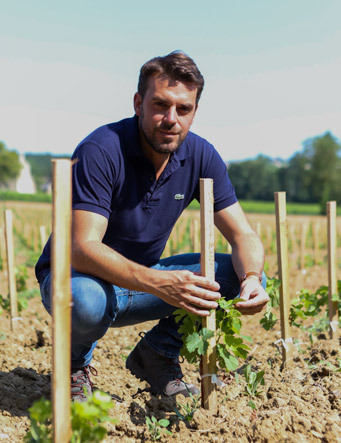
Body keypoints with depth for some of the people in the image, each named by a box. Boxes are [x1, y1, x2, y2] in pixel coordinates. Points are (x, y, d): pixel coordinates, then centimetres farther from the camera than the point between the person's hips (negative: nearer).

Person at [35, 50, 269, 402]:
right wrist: (159, 283, -50)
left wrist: (251, 278, -32)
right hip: (75, 276, -4)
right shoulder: (101, 151, -25)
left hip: (144, 279, 5)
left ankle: (157, 353, 5)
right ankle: (75, 362, -3)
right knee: (86, 301, -40)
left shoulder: (201, 157, -9)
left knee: (240, 273, -13)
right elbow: (83, 249, -34)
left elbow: (244, 236, -8)